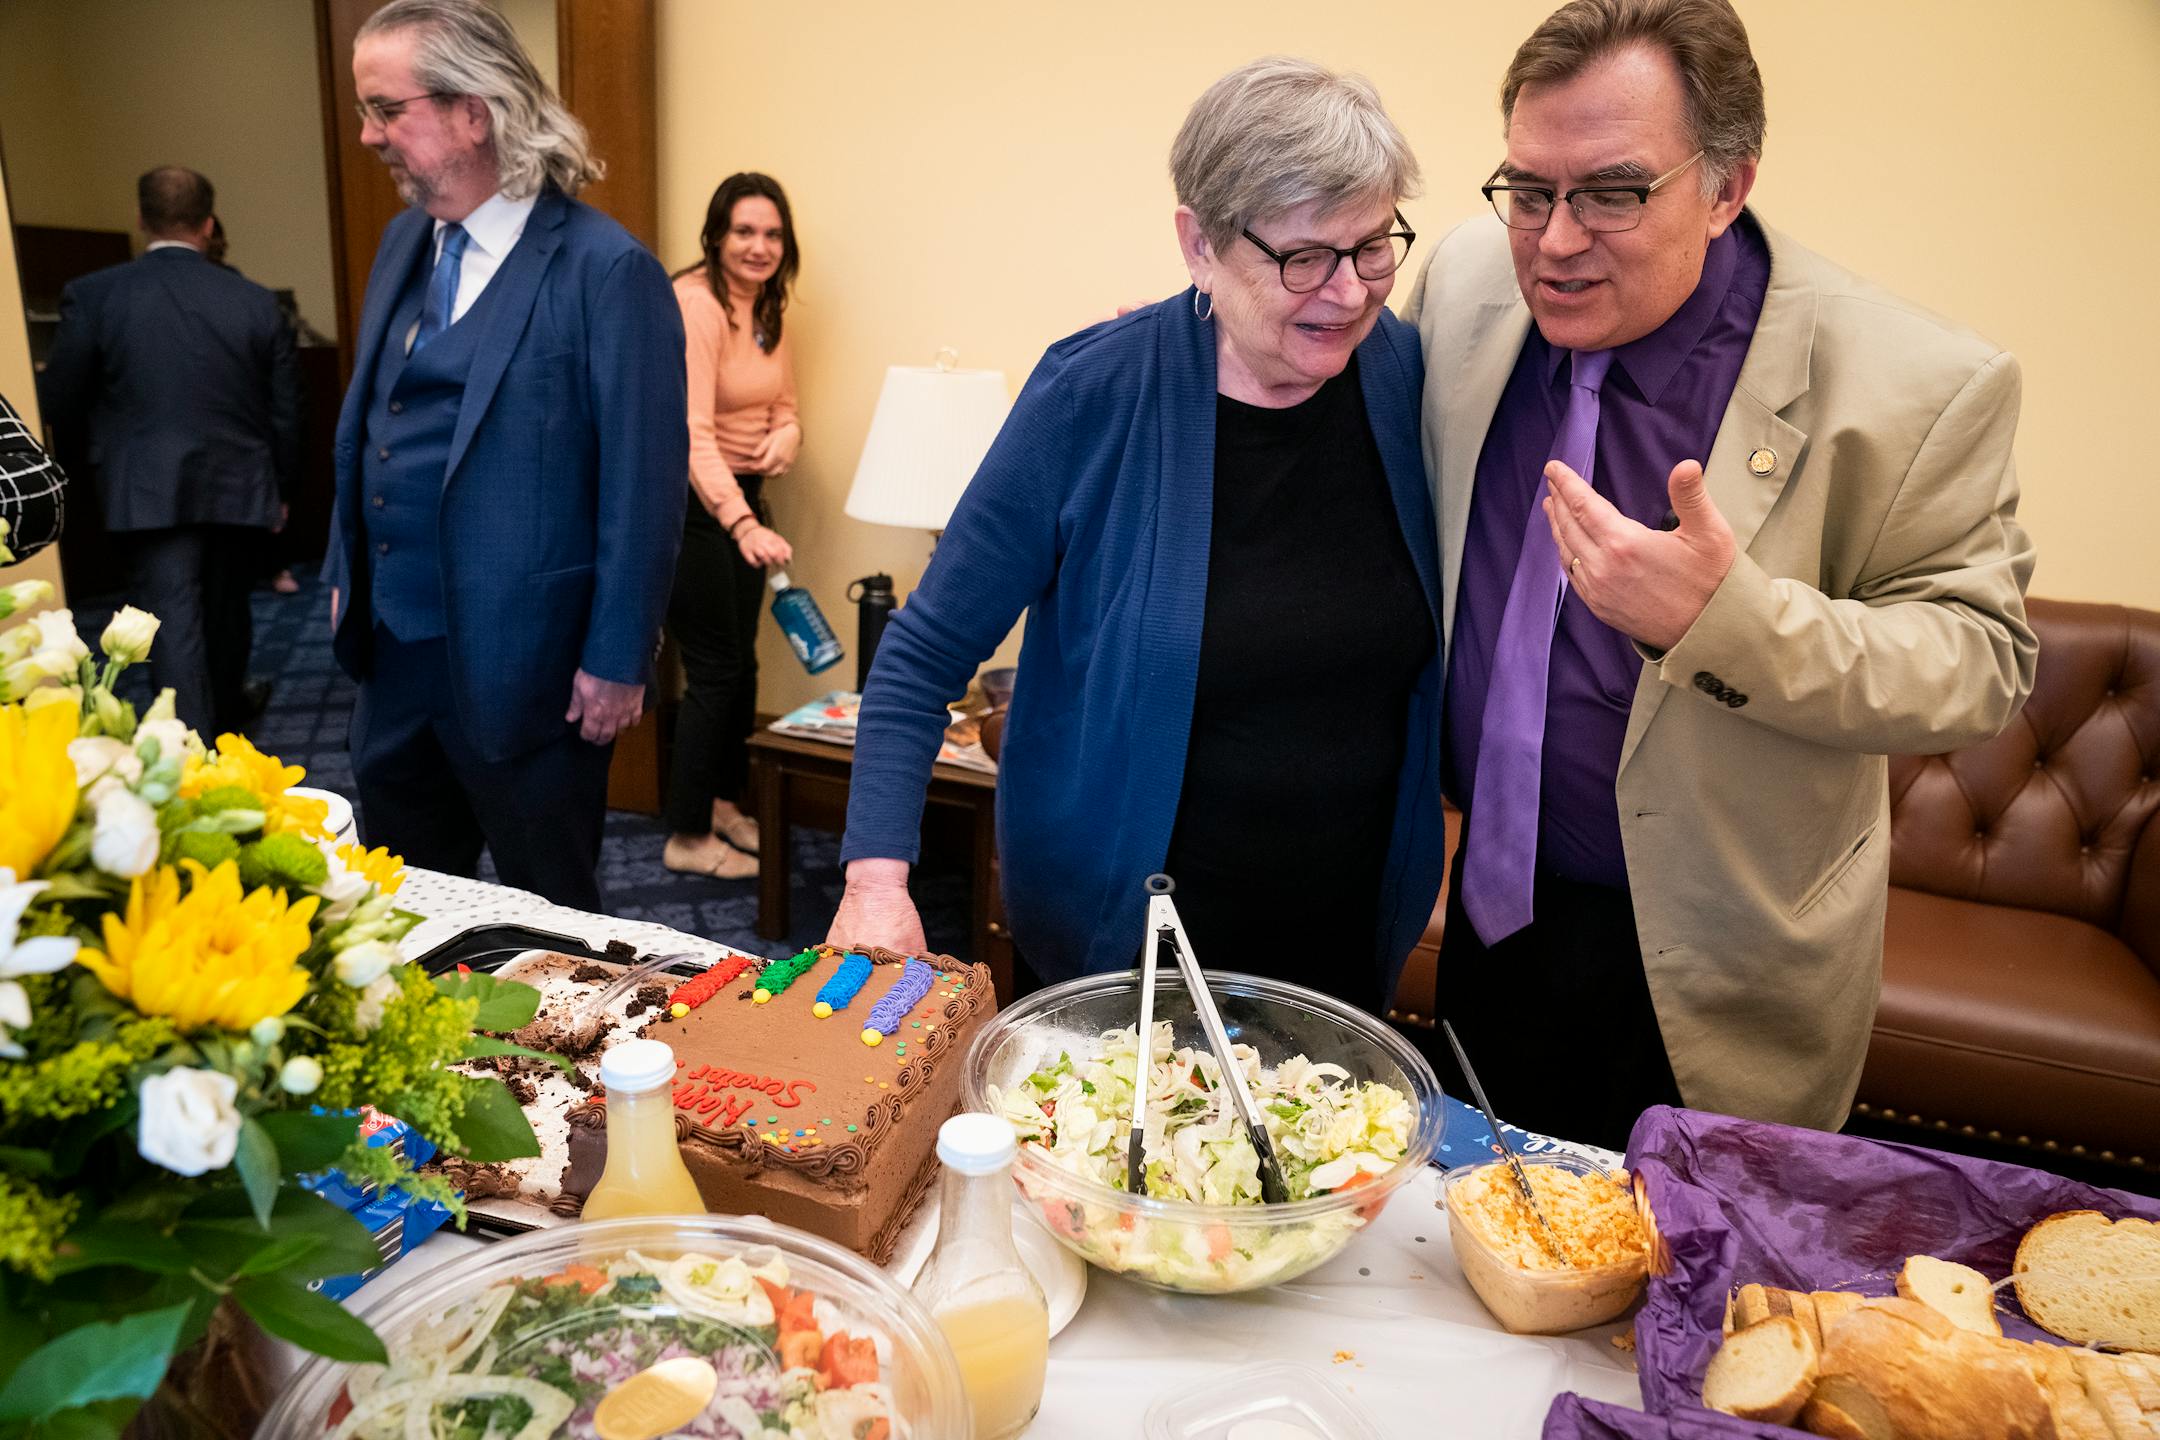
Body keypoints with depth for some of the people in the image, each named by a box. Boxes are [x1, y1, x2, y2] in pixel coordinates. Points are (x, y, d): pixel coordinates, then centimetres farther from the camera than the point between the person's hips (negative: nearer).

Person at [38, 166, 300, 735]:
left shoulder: (93, 294, -6)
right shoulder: (256, 300, -2)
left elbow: (59, 404, 0)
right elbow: (285, 410, 2)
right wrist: (280, 488, 15)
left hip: (148, 491, -2)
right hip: (235, 485, 3)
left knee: (174, 620, -3)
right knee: (224, 604, 22)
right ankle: (225, 708, 43)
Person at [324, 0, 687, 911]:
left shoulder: (605, 270, -16)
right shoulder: (404, 242, 8)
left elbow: (645, 482, -17)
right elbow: (365, 422, 17)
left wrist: (618, 661, -16)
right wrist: (346, 571, 15)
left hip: (523, 663, -7)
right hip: (397, 648, 8)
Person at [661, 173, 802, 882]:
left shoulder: (767, 306, 6)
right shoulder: (694, 304, -21)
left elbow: (782, 403, 15)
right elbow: (693, 432, -31)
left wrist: (787, 434, -10)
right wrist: (743, 525, -43)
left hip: (742, 498, 8)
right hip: (688, 501, -8)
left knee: (741, 659, 15)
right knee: (715, 668, -2)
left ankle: (724, 802, 34)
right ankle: (687, 837, 13)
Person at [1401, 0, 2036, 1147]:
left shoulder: (1917, 388, -22)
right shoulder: (1464, 283, -8)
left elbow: (1983, 661, -18)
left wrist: (1726, 618, -33)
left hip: (1709, 969, -4)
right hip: (1496, 910, 4)